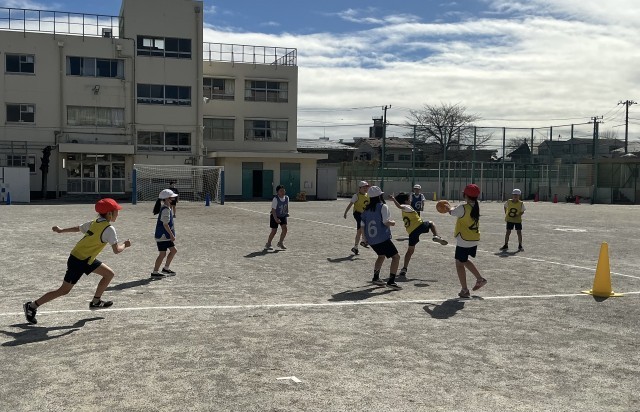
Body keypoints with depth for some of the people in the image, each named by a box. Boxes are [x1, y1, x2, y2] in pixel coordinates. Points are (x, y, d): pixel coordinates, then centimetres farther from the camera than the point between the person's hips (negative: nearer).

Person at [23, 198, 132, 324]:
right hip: (78, 262, -9)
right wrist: (125, 245, -3)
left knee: (109, 274, 11)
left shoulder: (94, 223, 4)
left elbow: (78, 228, 16)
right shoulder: (109, 229, -21)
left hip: (87, 259, 9)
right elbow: (116, 250, -22)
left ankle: (96, 301, 21)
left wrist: (61, 230, 29)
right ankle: (32, 306, 10)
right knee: (64, 290, 0)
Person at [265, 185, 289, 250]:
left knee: (285, 228, -10)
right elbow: (273, 209, -24)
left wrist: (287, 212, 2)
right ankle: (268, 244, 17)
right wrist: (275, 218, -31)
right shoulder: (275, 199, -24)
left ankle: (280, 243, 9)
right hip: (275, 216, -5)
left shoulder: (286, 198, -7)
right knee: (274, 231, -1)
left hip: (283, 216, 5)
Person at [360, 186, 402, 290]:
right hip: (382, 238, -8)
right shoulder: (383, 206, -10)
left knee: (381, 255, 30)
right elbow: (386, 222, -19)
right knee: (396, 257, -2)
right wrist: (392, 223, 3)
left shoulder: (366, 209, 10)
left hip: (371, 240, 8)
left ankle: (375, 278, 33)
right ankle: (391, 281, -11)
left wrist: (365, 239, 22)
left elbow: (362, 225, 11)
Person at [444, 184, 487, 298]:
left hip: (463, 241, -7)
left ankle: (465, 290, 5)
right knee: (465, 261, 27)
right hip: (475, 240, 8)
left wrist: (448, 207, 21)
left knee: (459, 264, 4)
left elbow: (452, 212, 0)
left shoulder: (463, 208, -18)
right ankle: (480, 279, 24)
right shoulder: (476, 207, 2)